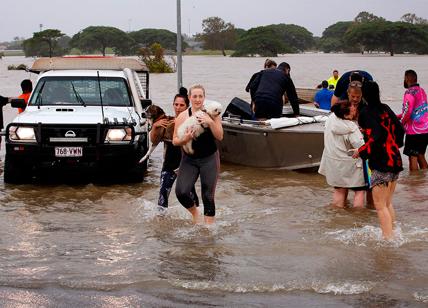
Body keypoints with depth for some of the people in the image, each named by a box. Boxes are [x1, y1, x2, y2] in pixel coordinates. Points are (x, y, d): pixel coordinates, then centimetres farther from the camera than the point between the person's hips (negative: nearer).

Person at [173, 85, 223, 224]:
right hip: (189, 159, 1)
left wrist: (210, 122, -21)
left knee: (208, 196, 0)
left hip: (209, 159, -1)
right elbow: (174, 141, -1)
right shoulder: (183, 116, -3)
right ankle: (194, 212, 18)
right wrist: (184, 139, -22)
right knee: (181, 192, -12)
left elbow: (220, 137, -8)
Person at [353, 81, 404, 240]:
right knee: (388, 203, 19)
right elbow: (399, 130, 14)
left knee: (380, 206, -2)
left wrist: (360, 152, -11)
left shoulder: (366, 112, -13)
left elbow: (375, 138, -23)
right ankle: (392, 234, 25)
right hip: (395, 160, 8)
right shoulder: (385, 109, 9)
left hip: (381, 163, -8)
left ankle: (388, 238, -5)